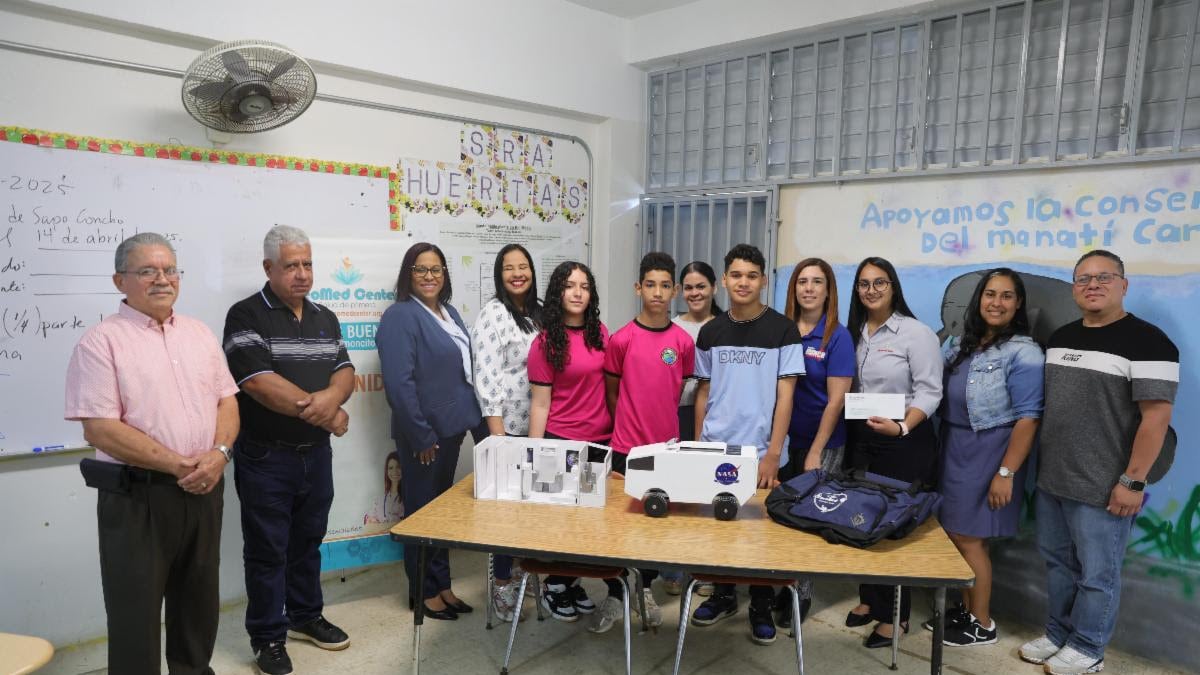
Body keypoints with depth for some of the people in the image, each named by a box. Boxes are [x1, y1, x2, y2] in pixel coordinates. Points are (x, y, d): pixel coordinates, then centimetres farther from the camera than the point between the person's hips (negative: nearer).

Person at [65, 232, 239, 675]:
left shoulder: (200, 334, 9)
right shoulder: (101, 341, -9)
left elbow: (227, 401, 9)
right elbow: (100, 428, -15)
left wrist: (218, 453, -11)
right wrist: (178, 465, -19)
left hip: (203, 489, 5)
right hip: (136, 497, -5)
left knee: (199, 598, 19)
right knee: (136, 609, 8)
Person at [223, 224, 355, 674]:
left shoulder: (325, 318, 9)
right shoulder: (245, 316, -10)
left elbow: (345, 371, 3)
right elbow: (259, 383, -20)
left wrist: (331, 396, -21)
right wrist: (322, 413, -16)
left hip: (316, 453, 5)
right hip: (266, 457, -5)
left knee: (308, 541, 18)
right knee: (267, 549, 6)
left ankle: (306, 616, 34)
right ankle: (268, 637, 20)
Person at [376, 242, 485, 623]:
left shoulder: (448, 313, 11)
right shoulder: (400, 316, -15)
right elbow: (399, 382, -22)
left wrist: (476, 421, 12)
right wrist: (421, 435, -21)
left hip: (451, 427, 8)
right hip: (425, 433, -8)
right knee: (423, 512, 5)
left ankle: (442, 585, 31)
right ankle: (423, 592, 21)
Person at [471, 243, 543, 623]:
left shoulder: (538, 313, 11)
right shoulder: (494, 314, -11)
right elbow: (486, 377, -17)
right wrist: (497, 433, -20)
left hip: (537, 424, 7)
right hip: (506, 424, -7)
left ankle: (521, 567, 29)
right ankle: (502, 583, 14)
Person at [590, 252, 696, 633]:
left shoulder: (684, 342, -1)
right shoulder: (621, 340, -7)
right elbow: (611, 392, 4)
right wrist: (628, 427, 9)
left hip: (666, 446, 2)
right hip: (627, 448, -2)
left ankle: (645, 590, 33)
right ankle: (615, 596, 23)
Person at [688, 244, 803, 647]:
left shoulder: (782, 330, -5)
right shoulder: (711, 332, 5)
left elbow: (785, 396, -7)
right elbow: (704, 392, 11)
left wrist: (773, 454, -12)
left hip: (761, 453, -3)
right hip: (715, 450, 3)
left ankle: (762, 608, 25)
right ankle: (723, 596, 32)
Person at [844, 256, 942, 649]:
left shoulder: (917, 333, -10)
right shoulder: (854, 333, 9)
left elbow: (929, 392, -14)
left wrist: (901, 427, -28)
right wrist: (849, 430, 0)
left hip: (905, 442, -6)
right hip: (862, 439, 6)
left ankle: (894, 615, 15)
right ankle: (869, 599, 28)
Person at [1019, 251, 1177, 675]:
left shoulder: (1146, 342, -12)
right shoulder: (1060, 339, 10)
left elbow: (1156, 417, -16)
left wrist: (1133, 481, -18)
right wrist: (1037, 463, 14)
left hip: (1102, 487, -7)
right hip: (1051, 479, 7)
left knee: (1097, 574, 7)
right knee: (1058, 563, 18)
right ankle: (1058, 636, 34)